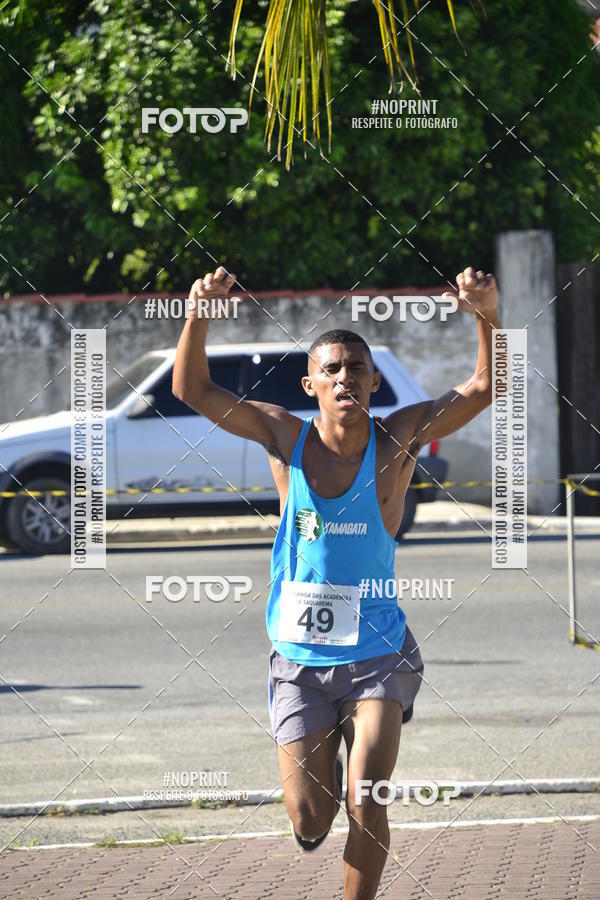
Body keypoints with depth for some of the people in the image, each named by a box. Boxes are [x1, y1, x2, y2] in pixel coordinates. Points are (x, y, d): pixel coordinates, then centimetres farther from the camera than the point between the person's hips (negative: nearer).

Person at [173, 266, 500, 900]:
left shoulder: (397, 439, -8)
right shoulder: (284, 436, -5)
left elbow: (486, 387, -14)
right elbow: (192, 389, -8)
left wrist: (488, 314, -32)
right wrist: (200, 312, -25)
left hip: (378, 654, -1)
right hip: (298, 658, 1)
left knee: (364, 806, -14)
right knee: (310, 824, 4)